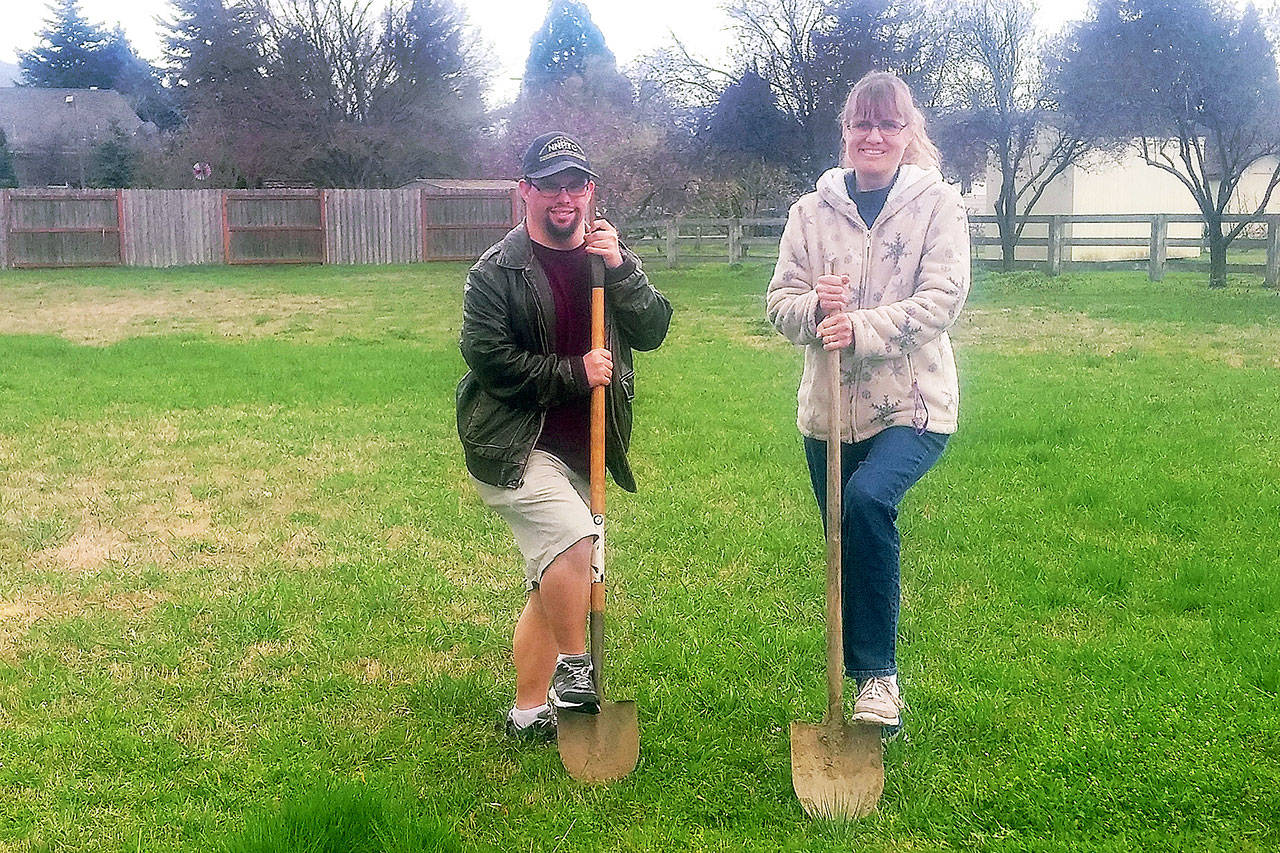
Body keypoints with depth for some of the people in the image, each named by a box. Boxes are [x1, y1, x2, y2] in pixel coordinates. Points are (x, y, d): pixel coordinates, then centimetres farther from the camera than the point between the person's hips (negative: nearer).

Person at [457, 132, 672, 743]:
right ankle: (574, 670, -7)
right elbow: (487, 357, -14)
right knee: (574, 540, -27)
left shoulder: (608, 258, 8)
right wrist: (574, 373, -16)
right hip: (514, 448, -6)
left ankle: (529, 712, 27)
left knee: (552, 581, 12)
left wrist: (620, 269, -15)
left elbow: (652, 331, -1)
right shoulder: (497, 271, -7)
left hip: (579, 451, 6)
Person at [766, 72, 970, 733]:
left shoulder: (938, 203, -1)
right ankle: (861, 678, 31)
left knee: (868, 499, -30)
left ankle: (878, 674, -16)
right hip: (829, 407, 4)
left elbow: (941, 299, -12)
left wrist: (862, 328, -24)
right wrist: (814, 308, -19)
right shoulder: (813, 209, 7)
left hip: (912, 404, -4)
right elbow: (779, 300, 4)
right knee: (845, 545, 10)